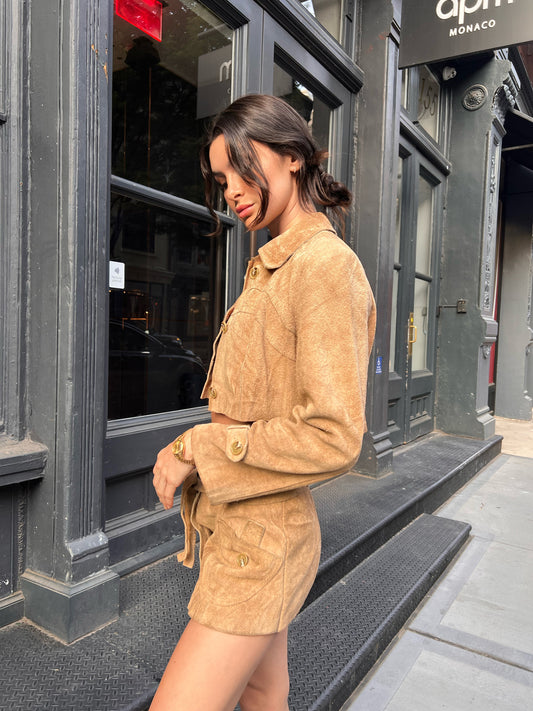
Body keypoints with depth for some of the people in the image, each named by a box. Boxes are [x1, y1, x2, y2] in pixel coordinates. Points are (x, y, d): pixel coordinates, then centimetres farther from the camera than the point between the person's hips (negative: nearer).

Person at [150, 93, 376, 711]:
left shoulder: (326, 266, -17)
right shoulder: (271, 268, 11)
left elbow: (334, 436, -24)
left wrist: (195, 448, -16)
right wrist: (193, 453, 4)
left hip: (262, 537, -9)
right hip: (234, 525, 9)